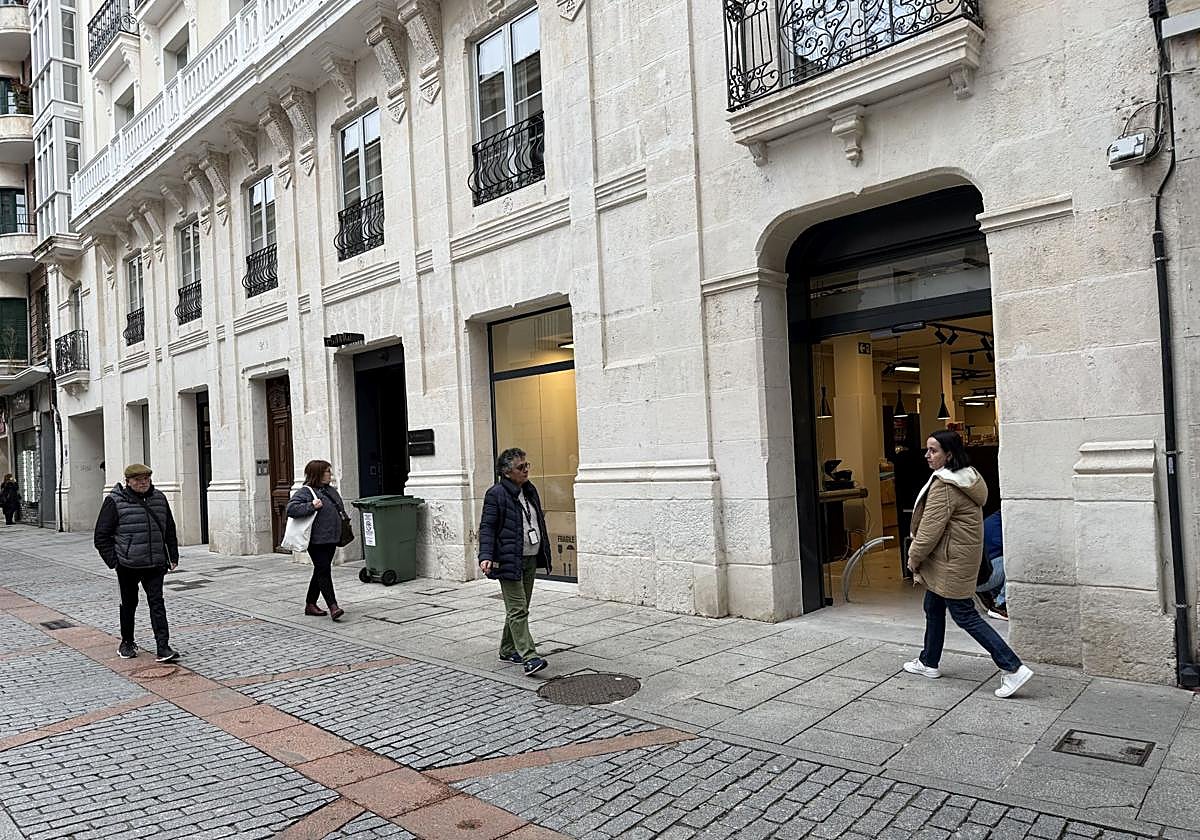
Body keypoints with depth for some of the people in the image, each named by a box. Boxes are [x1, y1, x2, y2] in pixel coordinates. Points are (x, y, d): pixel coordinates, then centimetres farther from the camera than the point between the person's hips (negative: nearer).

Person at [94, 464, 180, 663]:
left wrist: (173, 556, 12)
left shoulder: (159, 499, 7)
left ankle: (163, 647, -5)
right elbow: (102, 535, -3)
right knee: (129, 604, 13)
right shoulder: (115, 502, -6)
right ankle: (127, 643, 32)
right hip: (128, 565, -2)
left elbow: (169, 530, 16)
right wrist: (113, 561, -8)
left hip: (155, 564, 2)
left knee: (157, 603, -3)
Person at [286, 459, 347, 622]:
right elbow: (291, 509, -19)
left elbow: (341, 510, 28)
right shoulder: (304, 492, -8)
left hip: (331, 539, 8)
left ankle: (310, 605, 25)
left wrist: (344, 530, 17)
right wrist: (311, 506, -23)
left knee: (321, 572, 14)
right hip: (316, 540, -8)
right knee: (324, 571, -11)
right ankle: (332, 607, -15)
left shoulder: (331, 490, 16)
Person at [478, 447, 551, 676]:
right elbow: (487, 527, -13)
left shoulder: (530, 490, 12)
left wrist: (544, 553, 22)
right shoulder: (496, 494, -11)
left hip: (530, 559, 8)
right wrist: (486, 556, -23)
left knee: (519, 608, 15)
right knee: (518, 610, -8)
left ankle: (508, 650, 29)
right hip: (509, 560, -8)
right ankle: (529, 657, -10)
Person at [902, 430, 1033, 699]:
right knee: (933, 608, 19)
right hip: (958, 558, 10)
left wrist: (914, 558, -7)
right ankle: (928, 662, 31)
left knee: (965, 615, -3)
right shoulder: (968, 478, 9)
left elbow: (930, 529, -22)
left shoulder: (943, 486, -23)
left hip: (951, 563, -10)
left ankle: (1013, 669, -1)